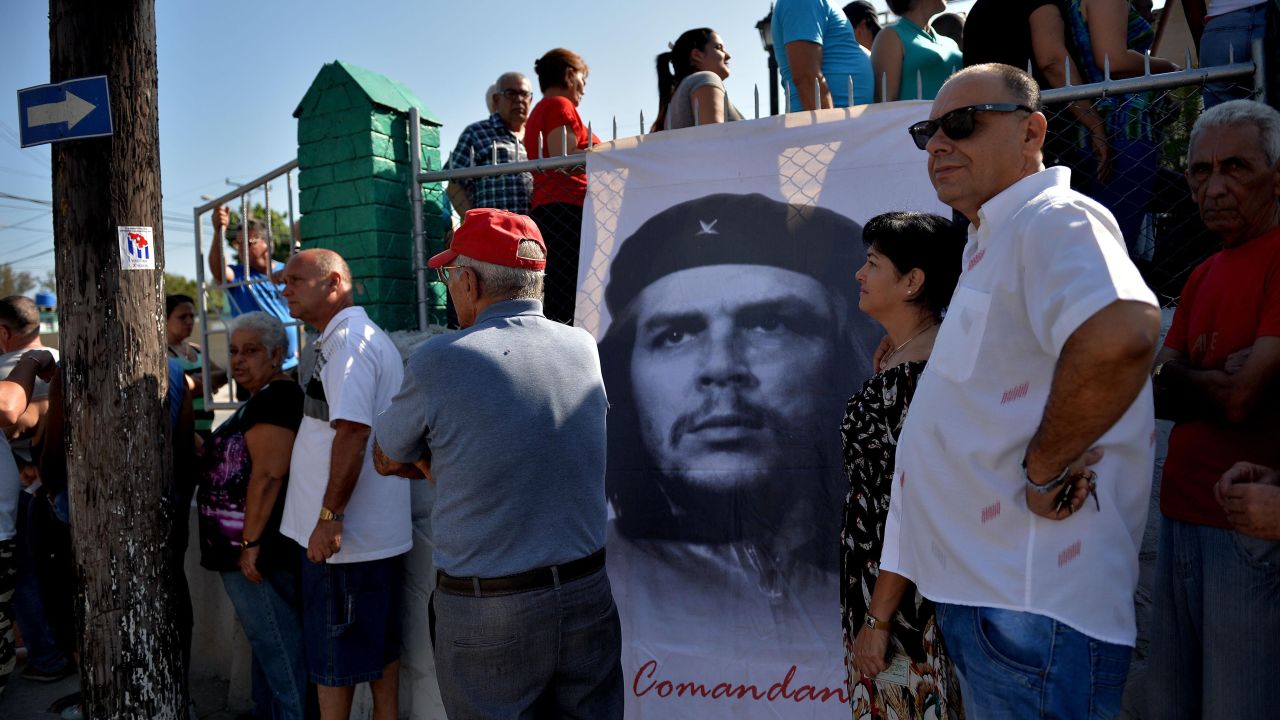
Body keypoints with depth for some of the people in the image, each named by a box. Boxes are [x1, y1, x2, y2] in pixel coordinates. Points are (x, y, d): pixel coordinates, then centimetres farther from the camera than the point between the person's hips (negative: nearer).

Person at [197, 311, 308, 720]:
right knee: (268, 641, 19)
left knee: (277, 646, -2)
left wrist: (250, 541, -24)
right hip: (248, 548, 11)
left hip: (259, 550, -11)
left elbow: (268, 474, -24)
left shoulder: (276, 398, -17)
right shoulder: (263, 399, 16)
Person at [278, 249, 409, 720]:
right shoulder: (350, 338, 16)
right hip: (373, 531, 10)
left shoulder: (348, 339, -16)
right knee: (380, 646, 18)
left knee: (333, 657, 4)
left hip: (344, 535, -10)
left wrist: (329, 517, -22)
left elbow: (352, 432, -24)